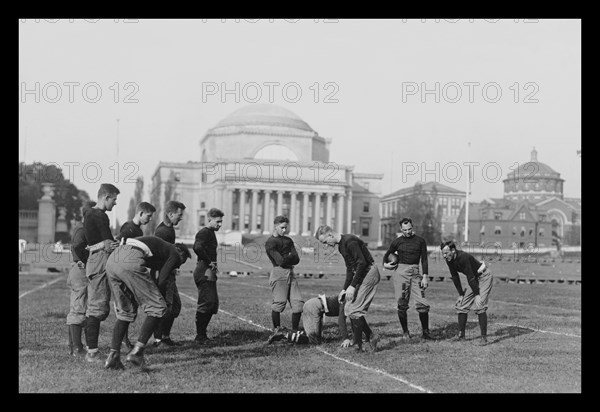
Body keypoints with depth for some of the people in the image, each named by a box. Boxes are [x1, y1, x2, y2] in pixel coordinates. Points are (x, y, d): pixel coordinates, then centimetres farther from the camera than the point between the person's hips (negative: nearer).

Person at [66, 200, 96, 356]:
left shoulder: (79, 227, 16)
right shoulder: (83, 229, -14)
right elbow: (76, 245, -31)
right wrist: (83, 261, -20)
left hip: (77, 271, 10)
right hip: (82, 272, -10)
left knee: (74, 310, 13)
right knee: (79, 310, -7)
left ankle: (73, 346, 20)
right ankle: (77, 348, -4)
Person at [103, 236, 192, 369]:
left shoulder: (162, 246, 37)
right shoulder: (174, 254, 15)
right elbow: (162, 282, 2)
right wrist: (160, 300, 18)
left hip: (112, 260, 9)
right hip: (130, 262, -9)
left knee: (126, 311, 20)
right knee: (157, 308, 2)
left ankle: (113, 356, 14)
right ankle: (136, 352, -5)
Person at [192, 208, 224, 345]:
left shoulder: (211, 233, 20)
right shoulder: (205, 232, -12)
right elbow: (198, 248, -30)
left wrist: (213, 265, 10)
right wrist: (209, 262, -21)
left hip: (209, 272, 10)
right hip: (204, 272, -10)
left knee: (213, 303, 12)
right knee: (206, 303, -10)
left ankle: (202, 334, 18)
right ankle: (200, 336, -4)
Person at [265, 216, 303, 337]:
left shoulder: (288, 240, 19)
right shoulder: (270, 242, -4)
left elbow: (296, 260, 9)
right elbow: (281, 261, -14)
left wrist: (286, 259, -6)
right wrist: (290, 256, 3)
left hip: (291, 272, 7)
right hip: (279, 273, -7)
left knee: (298, 303, 2)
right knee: (278, 304, -6)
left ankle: (294, 330, 12)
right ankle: (276, 330, 9)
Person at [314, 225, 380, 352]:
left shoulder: (350, 241, -18)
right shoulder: (341, 246, 13)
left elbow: (362, 263, -23)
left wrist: (352, 286, -21)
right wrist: (345, 289, 15)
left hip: (369, 273, -10)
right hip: (361, 275, 10)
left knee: (354, 310, -9)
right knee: (348, 309, 8)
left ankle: (357, 345, 1)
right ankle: (371, 337, 15)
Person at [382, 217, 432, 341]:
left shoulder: (420, 241, 7)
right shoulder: (397, 242, 8)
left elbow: (424, 260, 7)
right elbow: (387, 254, 21)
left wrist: (424, 277, -1)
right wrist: (385, 264, 1)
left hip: (415, 272, 0)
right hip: (400, 272, 0)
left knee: (422, 303, -10)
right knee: (402, 305, -2)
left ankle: (425, 331, 2)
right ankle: (405, 332, 10)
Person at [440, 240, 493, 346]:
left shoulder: (463, 257, -32)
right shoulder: (449, 260, -8)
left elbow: (470, 277, -29)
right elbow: (455, 277, 1)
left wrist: (477, 294, -26)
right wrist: (461, 294, 0)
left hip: (484, 277, -9)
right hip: (474, 279, 9)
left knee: (479, 305, -19)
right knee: (462, 304, 5)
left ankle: (484, 337, -14)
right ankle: (461, 335, 12)